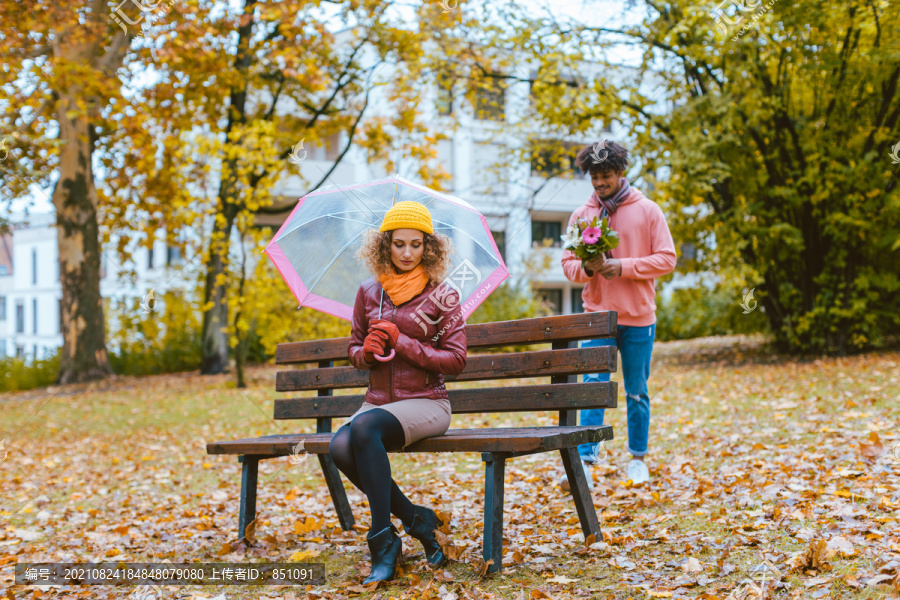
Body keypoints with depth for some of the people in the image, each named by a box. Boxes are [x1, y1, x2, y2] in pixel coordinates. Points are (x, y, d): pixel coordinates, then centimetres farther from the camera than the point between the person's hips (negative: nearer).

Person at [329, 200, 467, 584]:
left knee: (365, 427, -35)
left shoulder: (441, 296, 1)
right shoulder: (368, 293, 12)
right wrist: (367, 351, -6)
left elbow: (456, 359, -5)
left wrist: (402, 343, -15)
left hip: (425, 403, -4)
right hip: (378, 401, 4)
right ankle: (415, 520, -12)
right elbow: (354, 350, 19)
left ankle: (384, 542, -27)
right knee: (340, 448, -29)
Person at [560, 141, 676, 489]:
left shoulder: (647, 211, 1)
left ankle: (638, 458, 23)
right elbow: (568, 264, 7)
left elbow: (666, 260, -4)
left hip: (639, 318, -1)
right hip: (597, 316, 1)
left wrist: (623, 266, -16)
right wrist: (587, 268, -16)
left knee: (636, 392, 10)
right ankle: (584, 463, -10)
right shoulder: (581, 216, 7)